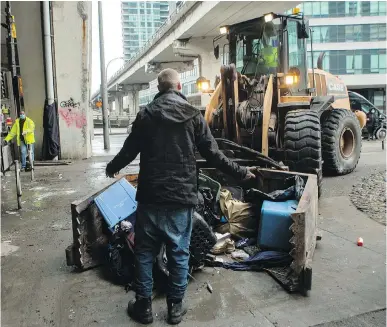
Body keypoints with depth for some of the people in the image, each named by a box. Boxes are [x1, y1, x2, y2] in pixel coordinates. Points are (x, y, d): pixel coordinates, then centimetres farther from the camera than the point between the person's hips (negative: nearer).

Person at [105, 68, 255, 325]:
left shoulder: (146, 114, 1)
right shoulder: (193, 116, -1)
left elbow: (129, 151, 6)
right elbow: (213, 154, -3)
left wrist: (112, 167, 26)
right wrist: (240, 172, 11)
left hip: (150, 196, 1)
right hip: (181, 197, 0)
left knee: (145, 252, 13)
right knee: (179, 253, 12)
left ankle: (144, 306, 23)